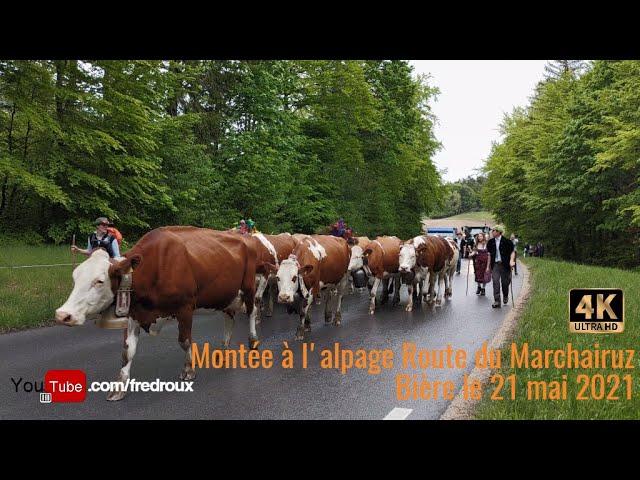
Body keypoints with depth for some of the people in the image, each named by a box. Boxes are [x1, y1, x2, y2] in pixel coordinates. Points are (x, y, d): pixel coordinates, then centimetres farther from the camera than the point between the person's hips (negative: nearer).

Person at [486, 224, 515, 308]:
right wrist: (488, 266, 11)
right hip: (495, 265, 3)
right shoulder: (491, 242, 7)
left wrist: (511, 260, -18)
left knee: (505, 282, 6)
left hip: (504, 264, -3)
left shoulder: (506, 241, -6)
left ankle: (505, 296, 35)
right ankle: (496, 301, -6)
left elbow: (512, 252, 0)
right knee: (495, 282, -7)